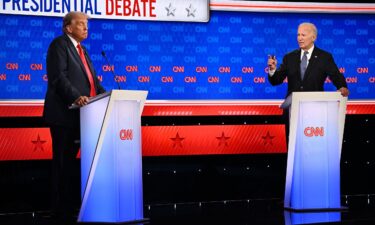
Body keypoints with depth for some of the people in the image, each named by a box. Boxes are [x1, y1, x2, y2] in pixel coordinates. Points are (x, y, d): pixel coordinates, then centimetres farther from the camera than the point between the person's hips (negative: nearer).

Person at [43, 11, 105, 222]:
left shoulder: (81, 49, 22)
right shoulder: (59, 45, -6)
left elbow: (92, 79, 19)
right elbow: (59, 77, -17)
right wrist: (76, 97, -30)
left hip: (79, 114, 9)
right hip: (64, 114, -9)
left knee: (70, 162, 11)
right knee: (62, 163, -4)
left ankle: (69, 208, 16)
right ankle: (61, 211, 1)